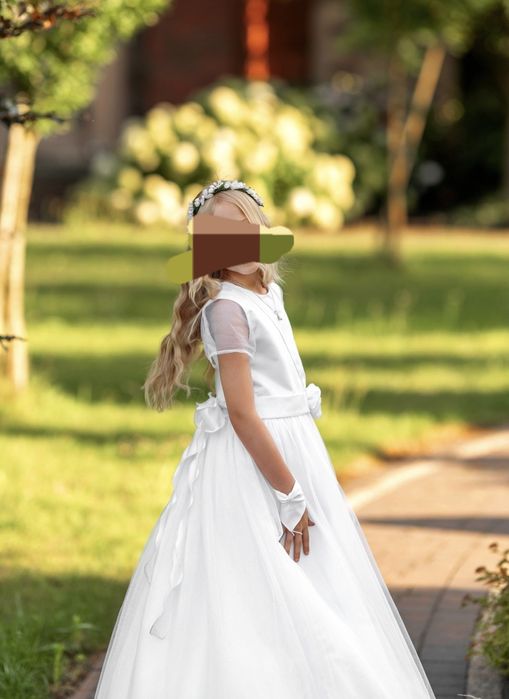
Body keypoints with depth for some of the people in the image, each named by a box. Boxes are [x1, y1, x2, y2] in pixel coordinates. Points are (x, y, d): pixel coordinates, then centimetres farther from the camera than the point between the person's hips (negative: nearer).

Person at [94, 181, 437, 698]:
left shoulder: (268, 292, 11)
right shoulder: (227, 307, -16)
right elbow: (242, 414, -20)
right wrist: (290, 495, -19)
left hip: (292, 453, 9)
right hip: (249, 465, -9)